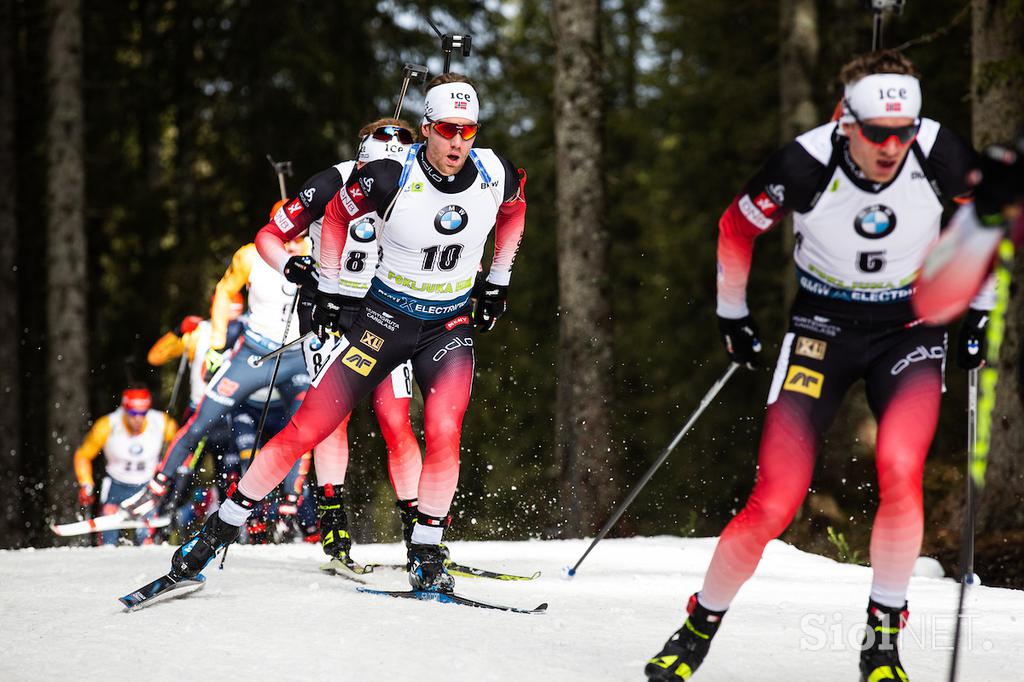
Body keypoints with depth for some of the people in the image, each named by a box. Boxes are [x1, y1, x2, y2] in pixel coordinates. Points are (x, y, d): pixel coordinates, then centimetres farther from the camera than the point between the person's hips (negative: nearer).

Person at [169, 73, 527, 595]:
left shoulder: (497, 176, -13)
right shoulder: (389, 179, -21)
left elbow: (513, 213, 13)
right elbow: (338, 215, 0)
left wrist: (498, 284, 16)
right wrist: (328, 291, 5)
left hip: (452, 325, 2)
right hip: (385, 317, -2)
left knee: (443, 430, -22)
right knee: (311, 425, -6)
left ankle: (426, 552, -5)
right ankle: (223, 527, 5)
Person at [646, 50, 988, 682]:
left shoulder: (940, 153, -19)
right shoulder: (807, 164, -23)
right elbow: (736, 230, -3)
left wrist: (981, 311, 4)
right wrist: (732, 316, 6)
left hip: (911, 326, 1)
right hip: (823, 326, -1)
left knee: (900, 470, -27)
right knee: (774, 506, -10)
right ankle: (700, 628, 14)